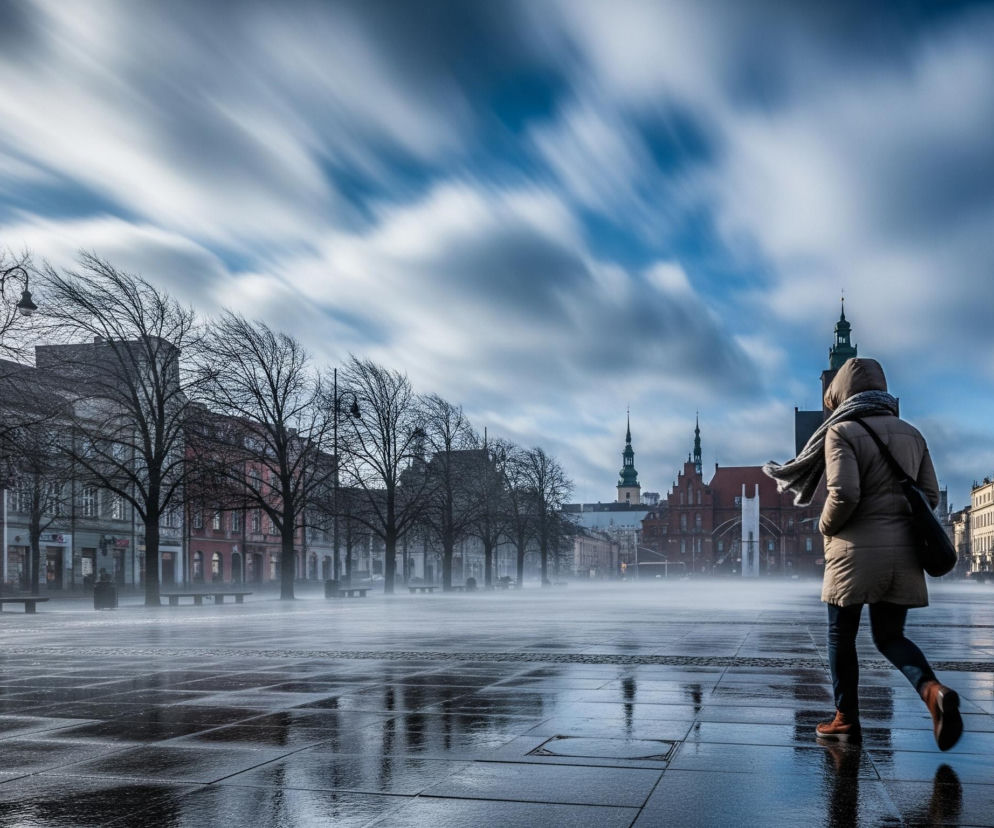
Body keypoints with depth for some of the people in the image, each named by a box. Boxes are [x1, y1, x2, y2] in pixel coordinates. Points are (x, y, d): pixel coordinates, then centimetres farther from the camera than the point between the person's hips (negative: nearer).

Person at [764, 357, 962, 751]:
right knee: (890, 636, 12)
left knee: (841, 636, 10)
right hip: (903, 552, 5)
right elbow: (930, 495, 9)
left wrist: (826, 526, -1)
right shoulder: (910, 433, 10)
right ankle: (934, 690, -13)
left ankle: (846, 720, 15)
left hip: (856, 551, -5)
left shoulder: (842, 431, -8)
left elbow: (844, 494, -19)